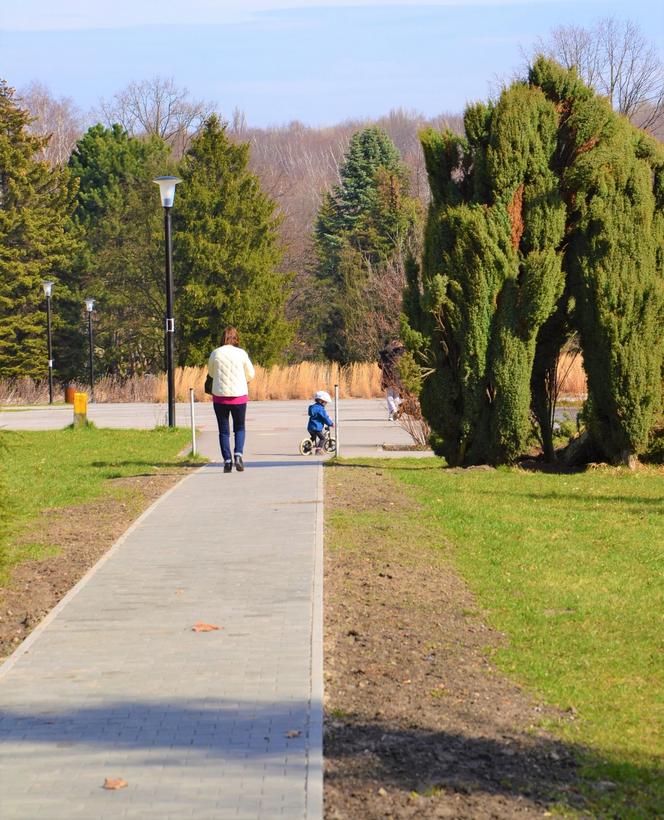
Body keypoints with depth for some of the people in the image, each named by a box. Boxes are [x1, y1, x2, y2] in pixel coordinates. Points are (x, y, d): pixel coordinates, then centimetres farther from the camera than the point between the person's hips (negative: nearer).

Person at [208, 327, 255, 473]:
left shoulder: (215, 353, -4)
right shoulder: (241, 353, -5)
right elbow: (251, 374, 5)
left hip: (220, 396, 0)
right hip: (239, 395, 0)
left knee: (224, 430, 9)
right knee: (239, 428, 14)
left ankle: (227, 461, 3)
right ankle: (238, 454, -8)